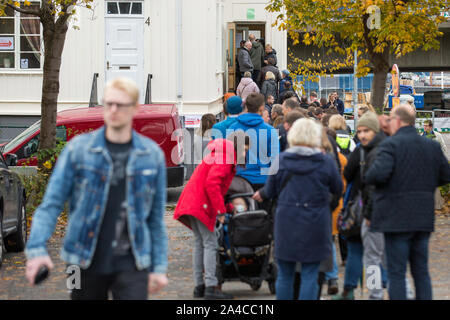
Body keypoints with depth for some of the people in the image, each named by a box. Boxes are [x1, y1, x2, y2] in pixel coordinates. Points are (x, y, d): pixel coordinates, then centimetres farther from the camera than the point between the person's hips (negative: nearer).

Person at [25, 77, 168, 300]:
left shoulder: (152, 154, 5)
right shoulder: (78, 148, -1)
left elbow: (156, 217, 11)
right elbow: (51, 203, -2)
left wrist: (159, 267, 8)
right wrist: (36, 248, -16)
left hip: (131, 264, 0)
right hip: (87, 262, 0)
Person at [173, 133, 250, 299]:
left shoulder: (218, 156, 23)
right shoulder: (224, 158, -11)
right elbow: (211, 184, -22)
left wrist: (228, 208, 25)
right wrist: (220, 209, -21)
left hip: (193, 203, 10)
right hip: (200, 204, -10)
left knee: (200, 243, 12)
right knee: (210, 243, -10)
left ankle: (199, 286, 14)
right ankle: (211, 287, -15)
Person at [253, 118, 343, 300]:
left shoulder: (280, 160, -3)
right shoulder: (326, 162, -5)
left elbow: (270, 191, 6)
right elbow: (338, 189, 6)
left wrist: (261, 194, 27)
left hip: (286, 223, 1)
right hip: (315, 225, -1)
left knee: (284, 275, 12)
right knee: (309, 275, 3)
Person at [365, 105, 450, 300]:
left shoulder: (390, 145, -12)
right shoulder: (432, 146, 7)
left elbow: (379, 173, -26)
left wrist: (367, 177, -5)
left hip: (396, 219, -6)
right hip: (424, 218, 6)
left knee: (396, 273, -1)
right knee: (421, 271, 13)